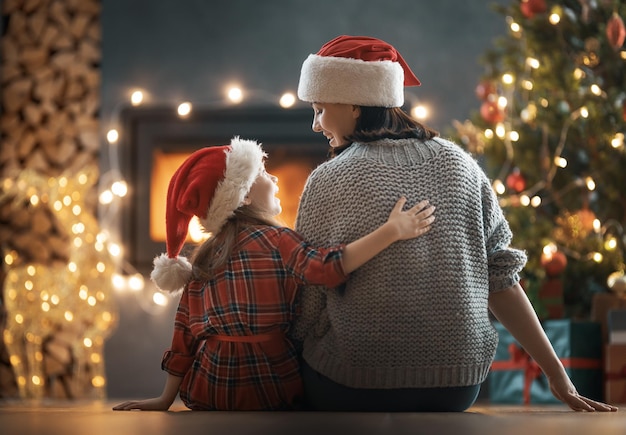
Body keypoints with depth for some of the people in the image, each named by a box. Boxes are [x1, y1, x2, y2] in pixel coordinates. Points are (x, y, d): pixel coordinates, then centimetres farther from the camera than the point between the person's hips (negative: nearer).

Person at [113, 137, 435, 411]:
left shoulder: (201, 258, 8)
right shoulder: (272, 240, -11)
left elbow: (184, 334, 8)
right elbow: (327, 268, -28)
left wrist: (166, 399, 11)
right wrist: (392, 230, -28)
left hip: (209, 387, 6)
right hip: (268, 384, -6)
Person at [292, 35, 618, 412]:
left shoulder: (327, 182, -7)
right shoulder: (457, 163, 3)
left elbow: (308, 306, -6)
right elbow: (501, 278, 1)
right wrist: (558, 377, 3)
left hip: (351, 384, -4)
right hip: (457, 383, 4)